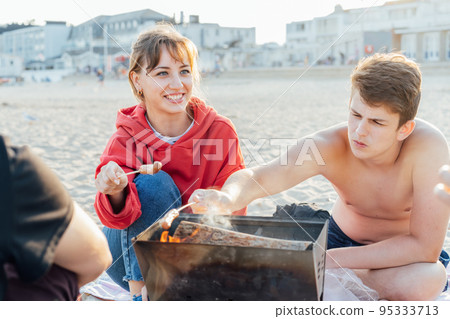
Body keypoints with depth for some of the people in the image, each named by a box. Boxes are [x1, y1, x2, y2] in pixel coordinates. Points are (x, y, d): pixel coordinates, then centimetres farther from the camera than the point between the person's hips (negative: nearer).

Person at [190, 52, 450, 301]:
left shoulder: (428, 146, -32)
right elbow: (257, 177, -36)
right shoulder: (329, 146, -26)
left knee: (426, 280, -38)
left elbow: (425, 247, -31)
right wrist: (227, 198, -62)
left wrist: (330, 260, -33)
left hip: (408, 253, -1)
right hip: (342, 237, 2)